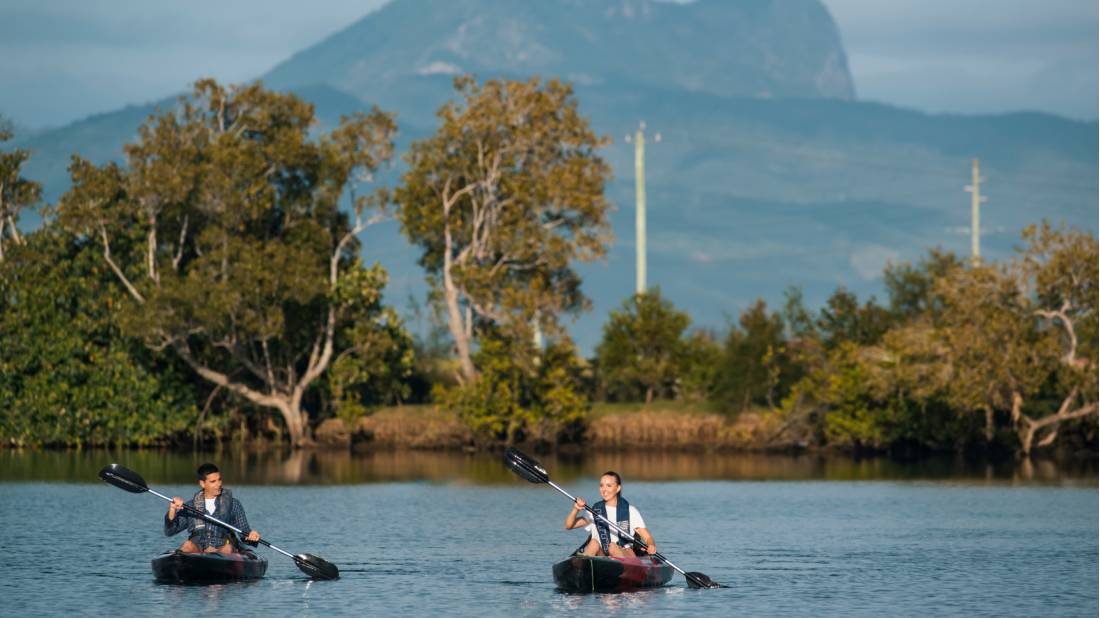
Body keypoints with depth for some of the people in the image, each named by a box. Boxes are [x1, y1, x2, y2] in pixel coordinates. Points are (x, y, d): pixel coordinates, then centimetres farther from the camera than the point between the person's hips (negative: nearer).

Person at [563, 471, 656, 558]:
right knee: (594, 542, -28)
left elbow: (647, 537, 3)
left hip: (626, 554, -1)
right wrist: (575, 510, -17)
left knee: (613, 547, -32)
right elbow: (568, 526, 2)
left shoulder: (630, 511, 9)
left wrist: (651, 546, -21)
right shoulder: (594, 511, 12)